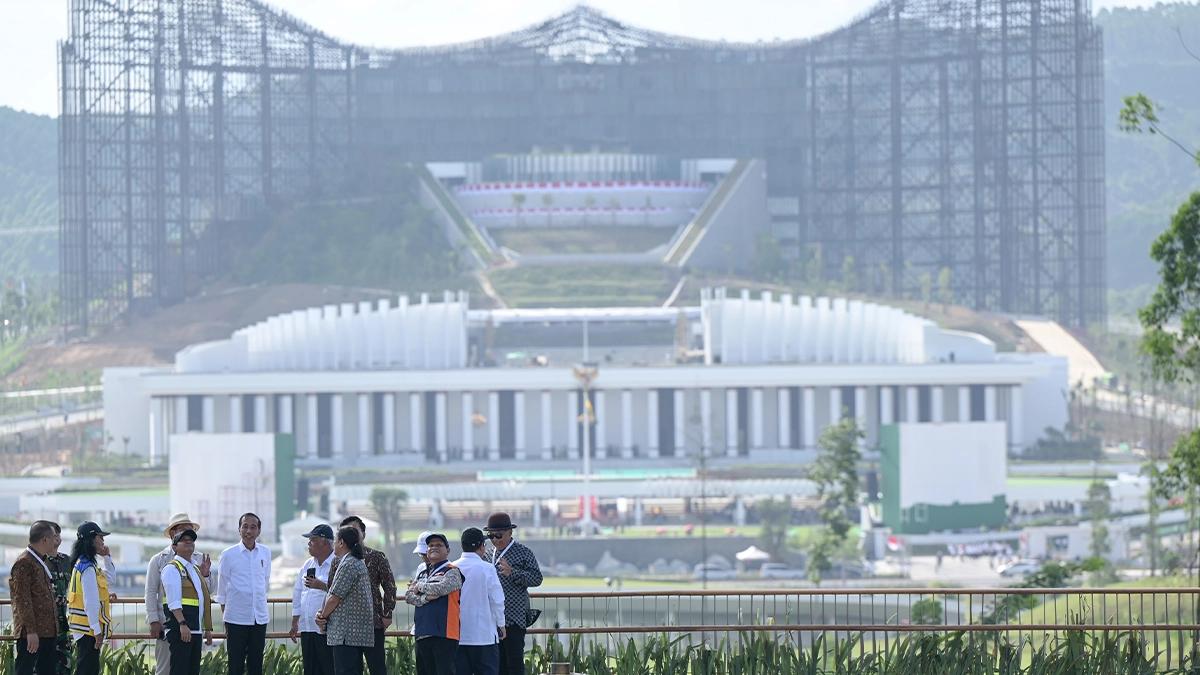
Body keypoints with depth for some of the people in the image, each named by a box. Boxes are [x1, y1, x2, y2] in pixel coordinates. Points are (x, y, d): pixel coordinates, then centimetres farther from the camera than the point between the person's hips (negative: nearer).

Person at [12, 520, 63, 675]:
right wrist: (31, 631, -21)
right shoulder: (24, 563, -13)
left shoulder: (41, 562, 18)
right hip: (31, 633, -10)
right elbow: (23, 600, -18)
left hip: (48, 632, 10)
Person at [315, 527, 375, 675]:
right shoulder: (358, 563, 19)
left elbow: (335, 597, -15)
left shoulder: (348, 564, -13)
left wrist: (323, 615, 1)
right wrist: (322, 613, 8)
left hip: (346, 633, -10)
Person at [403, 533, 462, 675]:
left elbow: (441, 588, -18)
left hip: (443, 633, -8)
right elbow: (408, 596, 10)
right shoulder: (423, 573, 21)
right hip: (422, 633, 8)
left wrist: (420, 586, -1)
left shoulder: (452, 571, 0)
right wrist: (425, 598, -11)